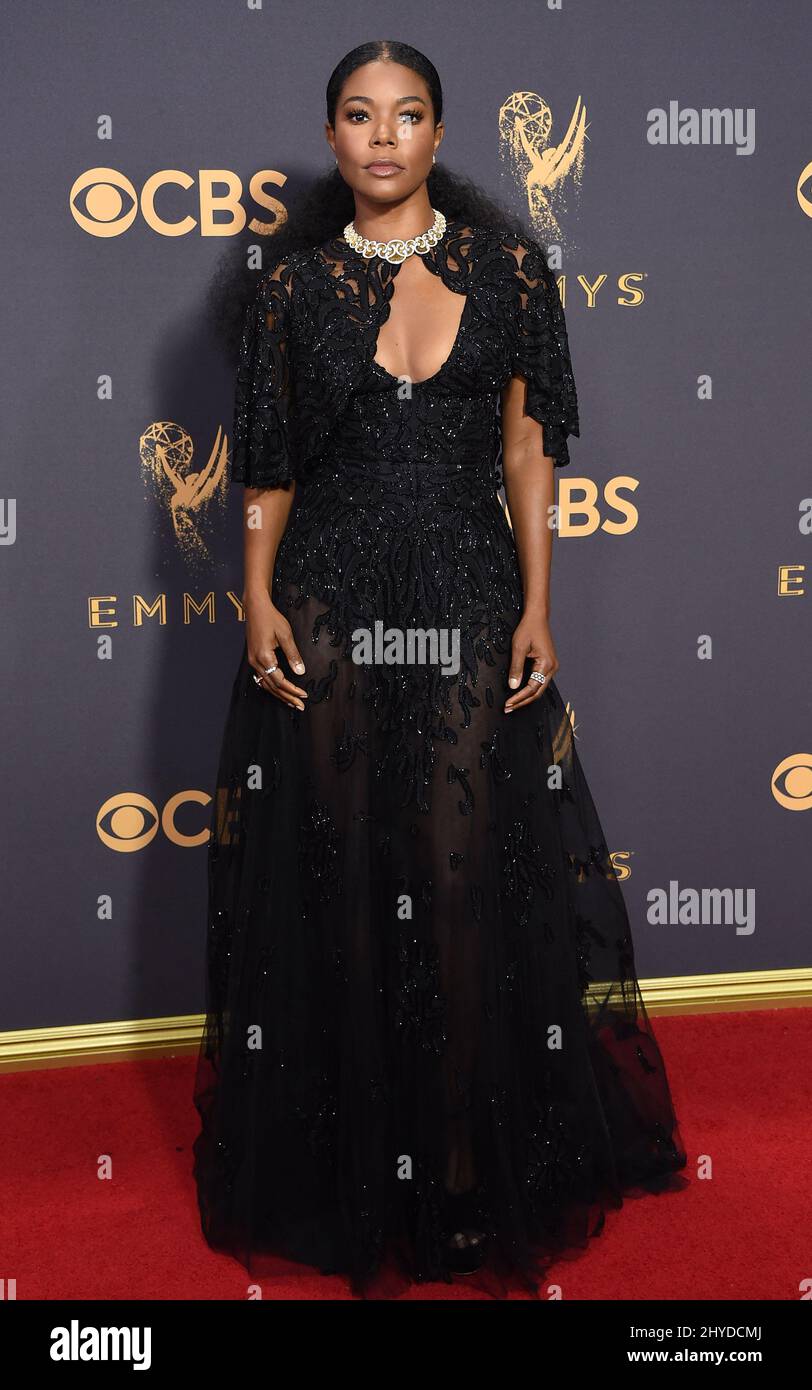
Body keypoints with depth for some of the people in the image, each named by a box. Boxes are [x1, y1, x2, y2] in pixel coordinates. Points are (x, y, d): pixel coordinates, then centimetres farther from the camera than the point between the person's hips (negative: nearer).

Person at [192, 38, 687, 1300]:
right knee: (338, 875, 5)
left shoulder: (505, 266, 5)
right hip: (328, 610, 1)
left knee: (477, 875, 2)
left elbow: (527, 446, 5)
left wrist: (537, 607, -2)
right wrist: (259, 602, -5)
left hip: (470, 605, 0)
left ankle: (489, 1155, 21)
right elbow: (269, 466, 7)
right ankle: (348, 1160, 23)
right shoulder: (294, 283, 6)